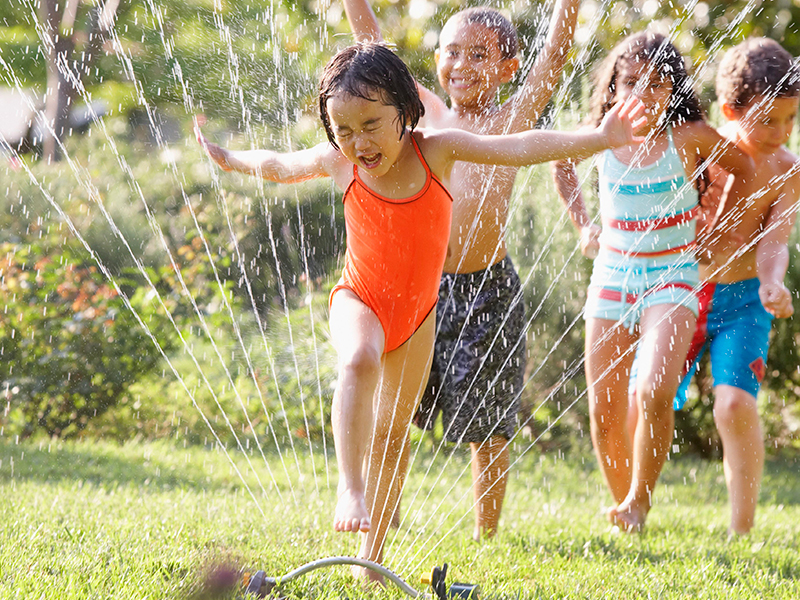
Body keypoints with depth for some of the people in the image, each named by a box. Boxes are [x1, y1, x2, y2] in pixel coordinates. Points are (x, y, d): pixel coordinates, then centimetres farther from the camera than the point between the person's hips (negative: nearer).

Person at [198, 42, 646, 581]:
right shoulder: (337, 163, -14)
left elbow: (519, 148, -24)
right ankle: (350, 490, -39)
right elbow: (279, 165, 7)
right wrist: (226, 158, 21)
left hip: (418, 309, 2)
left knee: (394, 430, 10)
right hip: (360, 299, -2)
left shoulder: (436, 149, -17)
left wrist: (598, 138, -35)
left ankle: (373, 553, 22)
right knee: (360, 360, -37)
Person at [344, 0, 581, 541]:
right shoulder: (426, 112, 8)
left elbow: (557, 51, -8)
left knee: (486, 427, 5)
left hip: (486, 290, -3)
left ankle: (486, 536, 19)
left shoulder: (511, 120, 0)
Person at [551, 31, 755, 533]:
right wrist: (583, 225, 15)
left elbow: (743, 169, 9)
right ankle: (623, 504, 22)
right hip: (612, 277, 3)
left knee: (655, 392, -25)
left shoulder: (689, 137, -8)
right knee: (604, 411, 2)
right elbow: (562, 163, 22)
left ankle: (640, 500, -9)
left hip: (672, 279, -3)